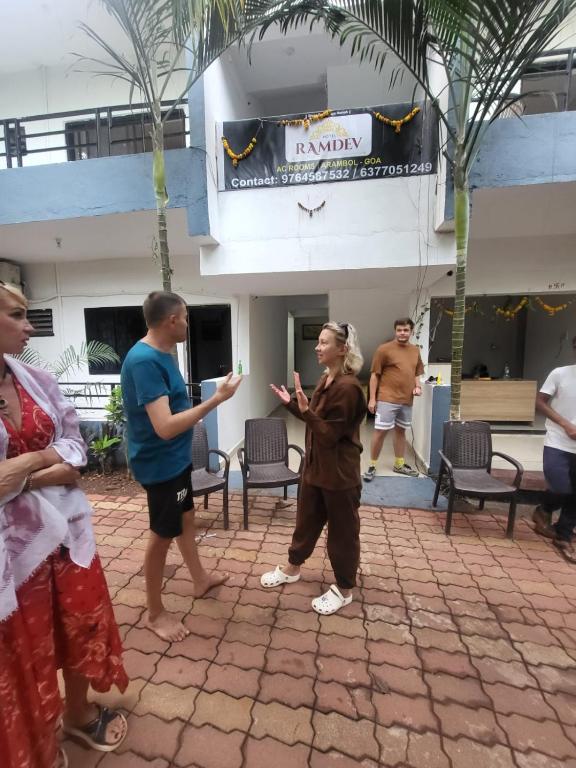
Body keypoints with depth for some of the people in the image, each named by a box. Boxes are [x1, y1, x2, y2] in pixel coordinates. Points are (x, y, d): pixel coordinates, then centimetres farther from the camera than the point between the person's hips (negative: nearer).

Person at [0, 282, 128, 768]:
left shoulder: (40, 381, 1)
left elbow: (75, 450, 0)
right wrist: (44, 457, -14)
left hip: (64, 527, 5)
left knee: (80, 623, 22)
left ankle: (79, 712, 50)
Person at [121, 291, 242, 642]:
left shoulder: (162, 353, 4)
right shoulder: (144, 360, -26)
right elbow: (165, 426, -33)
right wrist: (217, 399, -30)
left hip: (176, 457, 9)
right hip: (160, 463, -9)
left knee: (186, 519, 23)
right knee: (163, 534, 9)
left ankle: (200, 579, 46)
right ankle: (156, 612, 34)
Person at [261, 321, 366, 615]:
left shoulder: (348, 387, -23)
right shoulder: (326, 379, 5)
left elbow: (329, 434, -22)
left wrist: (305, 409, -31)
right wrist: (292, 403, 4)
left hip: (339, 472, -8)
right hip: (316, 465, 9)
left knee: (342, 530, 13)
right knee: (306, 518, 24)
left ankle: (344, 589, 35)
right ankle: (292, 568, 45)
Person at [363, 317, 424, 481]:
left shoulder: (415, 350, 11)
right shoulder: (384, 349, -7)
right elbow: (374, 375, -7)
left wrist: (417, 386, 1)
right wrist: (372, 398, -11)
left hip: (407, 400, 6)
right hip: (387, 399, -6)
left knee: (401, 431, 16)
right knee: (380, 431, -4)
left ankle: (399, 464, 31)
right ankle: (372, 466, 11)